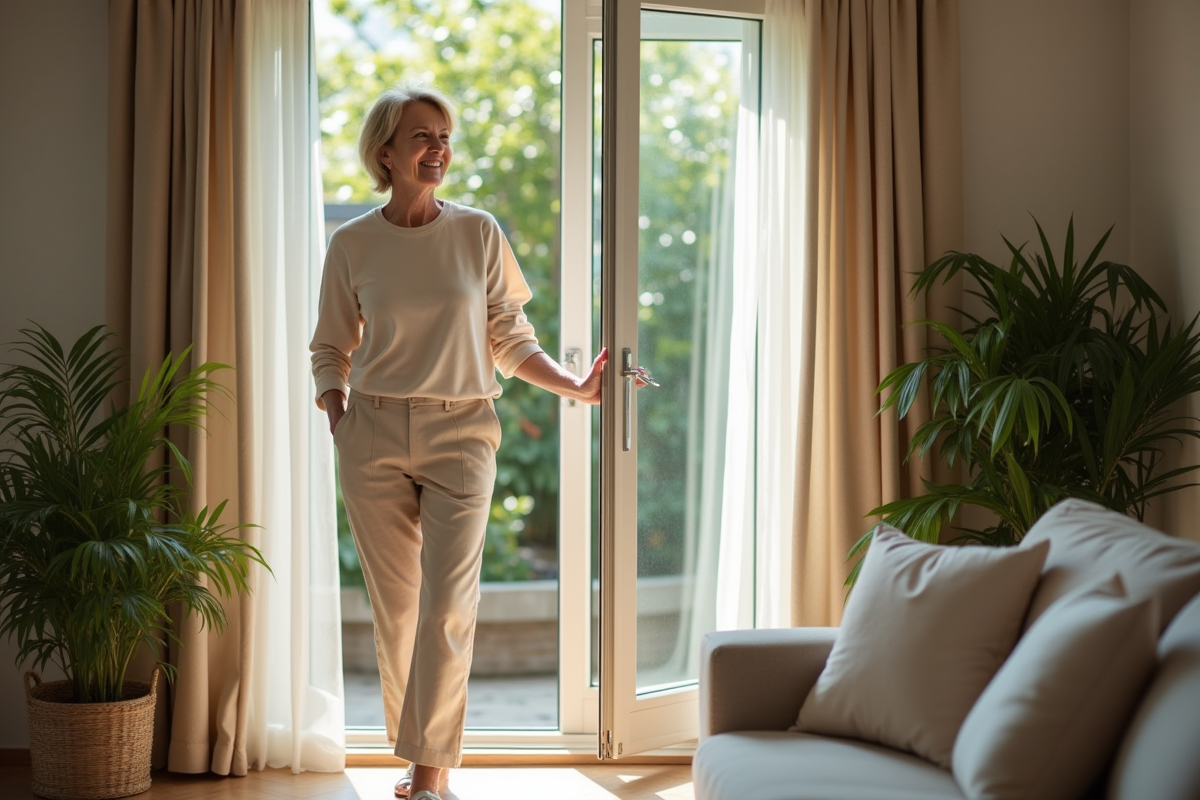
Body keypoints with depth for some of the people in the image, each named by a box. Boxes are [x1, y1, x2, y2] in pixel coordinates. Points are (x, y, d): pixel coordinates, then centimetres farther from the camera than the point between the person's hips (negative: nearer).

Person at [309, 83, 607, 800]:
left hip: (460, 433, -1)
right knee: (396, 608, 5)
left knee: (447, 607, -9)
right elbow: (331, 350, 14)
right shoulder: (352, 245, 5)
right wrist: (339, 423, -2)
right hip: (375, 437, 1)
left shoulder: (478, 232, 4)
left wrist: (576, 386, -6)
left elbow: (510, 340, 7)